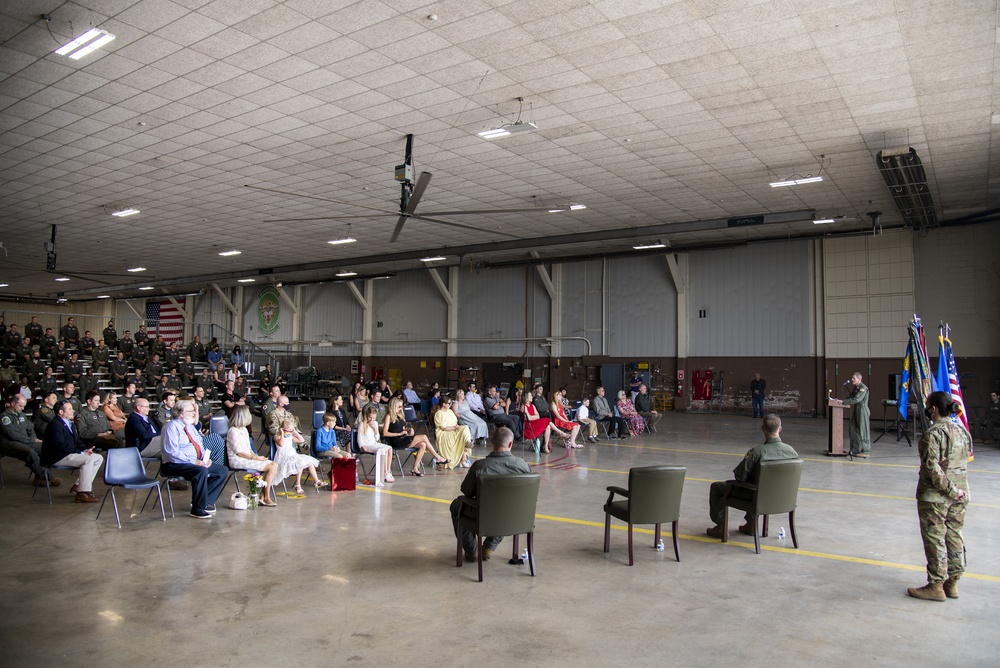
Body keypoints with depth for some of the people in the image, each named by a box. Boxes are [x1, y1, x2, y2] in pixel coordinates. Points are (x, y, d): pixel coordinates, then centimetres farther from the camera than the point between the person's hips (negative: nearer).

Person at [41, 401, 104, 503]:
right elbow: (61, 446, -23)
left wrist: (86, 450, -3)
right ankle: (82, 494, -25)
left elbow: (77, 441, 18)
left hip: (71, 453, 10)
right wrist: (81, 453, -22)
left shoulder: (70, 424, 17)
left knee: (99, 458, 0)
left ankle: (79, 485, 1)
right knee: (88, 459, -28)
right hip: (57, 457, -10)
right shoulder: (55, 425, -14)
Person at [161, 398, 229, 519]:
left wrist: (206, 458, 1)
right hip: (176, 465, -9)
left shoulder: (190, 426, 19)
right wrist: (194, 461, -23)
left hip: (198, 462, 9)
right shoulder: (172, 427, -10)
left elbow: (200, 445, 22)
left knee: (223, 471, -4)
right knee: (202, 471, -35)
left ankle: (207, 501, -1)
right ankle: (198, 508, -23)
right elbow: (172, 452, -19)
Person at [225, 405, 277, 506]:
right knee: (271, 467, -20)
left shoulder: (244, 429, 18)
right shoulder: (233, 431, -11)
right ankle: (266, 498, -11)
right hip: (238, 461, -9)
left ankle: (262, 497, -11)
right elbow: (239, 452, -16)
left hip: (247, 459, 9)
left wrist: (256, 456, 1)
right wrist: (255, 458, -18)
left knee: (275, 464, -9)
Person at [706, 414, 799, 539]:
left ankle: (720, 527, 21)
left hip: (757, 495, -5)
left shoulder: (756, 452, -29)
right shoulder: (792, 451, -15)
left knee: (715, 487, 14)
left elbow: (740, 476, -21)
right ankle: (751, 525, 40)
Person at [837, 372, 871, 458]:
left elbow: (856, 400, -23)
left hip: (862, 410, -9)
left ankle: (865, 452, 6)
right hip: (856, 410, 9)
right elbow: (850, 397, 13)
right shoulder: (855, 387, 11)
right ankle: (855, 450, 17)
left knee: (862, 431, -2)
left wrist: (843, 402, -23)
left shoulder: (863, 388, -16)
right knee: (854, 430, 10)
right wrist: (841, 400, -3)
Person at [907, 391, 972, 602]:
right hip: (960, 494, 8)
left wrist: (949, 489, -15)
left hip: (935, 497, -7)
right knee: (954, 537, 14)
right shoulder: (963, 432, 6)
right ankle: (952, 583, 23)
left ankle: (936, 586, 9)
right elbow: (965, 461, 11)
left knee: (935, 539, 2)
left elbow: (932, 468, -24)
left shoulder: (933, 434, -18)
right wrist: (957, 490, 13)